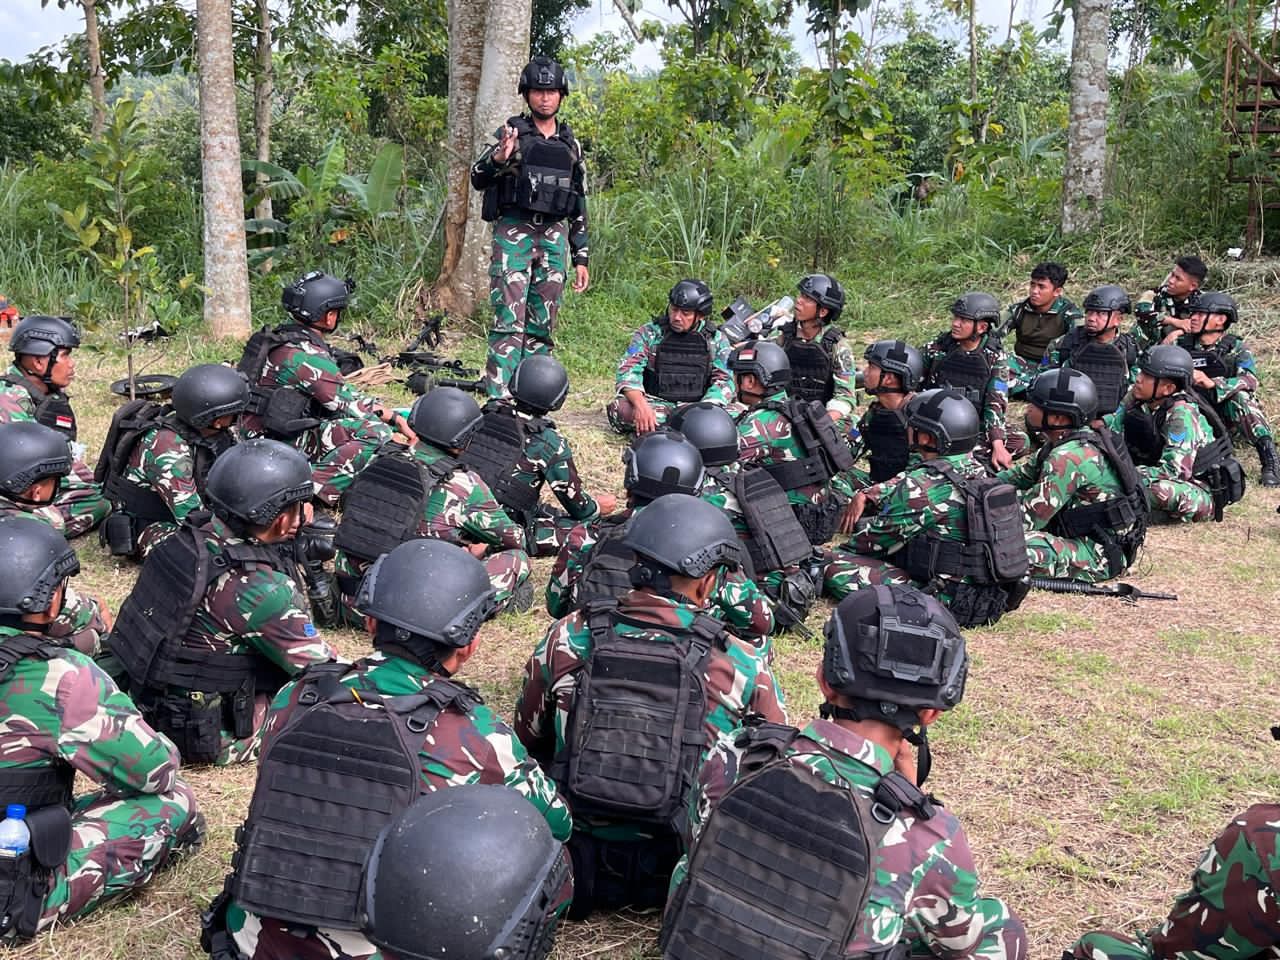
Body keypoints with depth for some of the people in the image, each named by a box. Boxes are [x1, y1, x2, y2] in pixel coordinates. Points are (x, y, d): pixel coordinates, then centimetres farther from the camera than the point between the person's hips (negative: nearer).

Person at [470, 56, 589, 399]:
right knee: (509, 323, -12)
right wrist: (498, 158, -31)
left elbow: (579, 206, 19)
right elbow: (478, 179, -9)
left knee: (541, 327, 4)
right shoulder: (511, 134, 3)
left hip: (554, 238, 4)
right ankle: (499, 399, -15)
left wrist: (581, 258, 14)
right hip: (513, 232, -4)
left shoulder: (570, 145, 16)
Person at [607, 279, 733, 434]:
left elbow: (724, 381, -2)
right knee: (619, 408, -31)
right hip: (656, 403, 0)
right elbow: (628, 369, -7)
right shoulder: (650, 332, 3)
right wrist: (641, 404, -27)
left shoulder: (716, 340, 6)